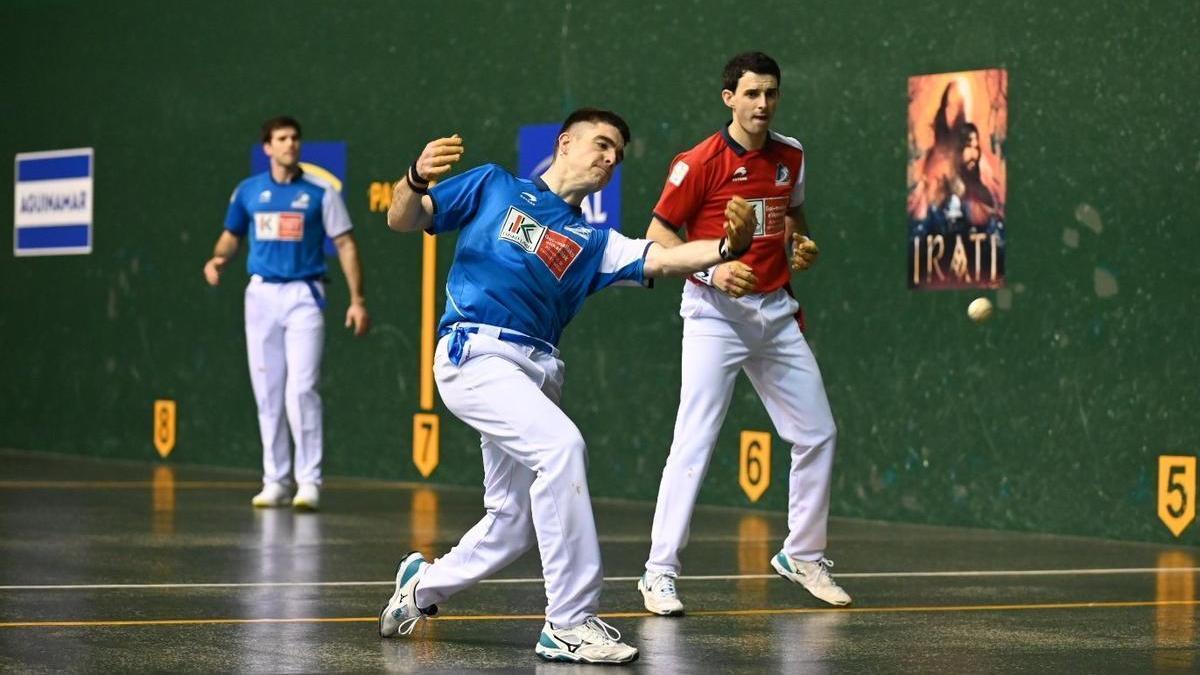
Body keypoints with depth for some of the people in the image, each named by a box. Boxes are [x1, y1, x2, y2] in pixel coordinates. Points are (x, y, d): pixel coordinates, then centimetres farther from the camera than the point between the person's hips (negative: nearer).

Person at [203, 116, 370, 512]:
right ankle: (275, 480, 14)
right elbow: (232, 235, 20)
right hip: (261, 295, 3)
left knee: (301, 390, -13)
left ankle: (309, 481, -8)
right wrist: (218, 259, -2)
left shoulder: (320, 193, -1)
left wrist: (357, 299, -6)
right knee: (267, 394, 6)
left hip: (304, 296, -3)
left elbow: (346, 245, 0)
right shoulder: (248, 192, 7)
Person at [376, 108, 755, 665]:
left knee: (511, 525, 9)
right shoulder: (494, 187, 13)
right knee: (562, 444, -27)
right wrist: (418, 179, -15)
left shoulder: (593, 243, 19)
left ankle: (422, 586, 38)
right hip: (474, 353, -6)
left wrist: (727, 247, -19)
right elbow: (403, 221, 9)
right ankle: (569, 623, -25)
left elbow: (660, 259, 1)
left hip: (537, 373, 7)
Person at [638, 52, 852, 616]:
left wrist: (803, 244, 2)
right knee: (694, 445, -12)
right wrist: (711, 269, -21)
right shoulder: (700, 163, -11)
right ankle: (659, 572, -6)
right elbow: (658, 234, -8)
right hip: (715, 312, -6)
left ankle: (802, 556, 26)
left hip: (776, 312, 6)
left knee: (817, 435, 9)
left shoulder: (790, 156, 6)